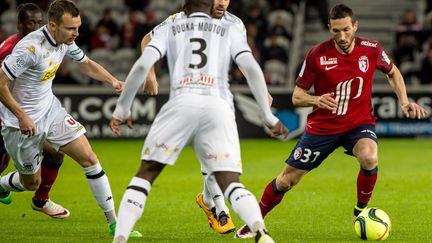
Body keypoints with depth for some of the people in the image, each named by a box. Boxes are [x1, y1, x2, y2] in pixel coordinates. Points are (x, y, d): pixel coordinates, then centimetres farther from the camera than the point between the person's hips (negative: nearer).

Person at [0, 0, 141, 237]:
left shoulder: (65, 41, -5)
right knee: (31, 182, 7)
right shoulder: (31, 47, -29)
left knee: (89, 158, -5)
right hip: (23, 121, -7)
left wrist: (112, 80, -3)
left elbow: (87, 64, 15)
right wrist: (22, 116, -23)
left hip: (50, 109, 7)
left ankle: (113, 222, -1)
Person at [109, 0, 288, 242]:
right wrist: (269, 116, 13)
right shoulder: (230, 30, 23)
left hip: (182, 103, -1)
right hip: (218, 107, 1)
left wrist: (122, 108, 15)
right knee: (231, 184, 0)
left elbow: (142, 65, 8)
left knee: (145, 174, 11)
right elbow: (253, 70, 10)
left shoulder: (169, 27, 21)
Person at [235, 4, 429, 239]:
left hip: (359, 122, 0)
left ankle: (361, 211, -7)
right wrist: (316, 100, -30)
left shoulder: (372, 49, -11)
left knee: (369, 158, -33)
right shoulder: (317, 55, -16)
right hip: (322, 126, 0)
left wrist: (404, 101, -1)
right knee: (286, 180, 4)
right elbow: (297, 96, -9)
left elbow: (392, 72, 12)